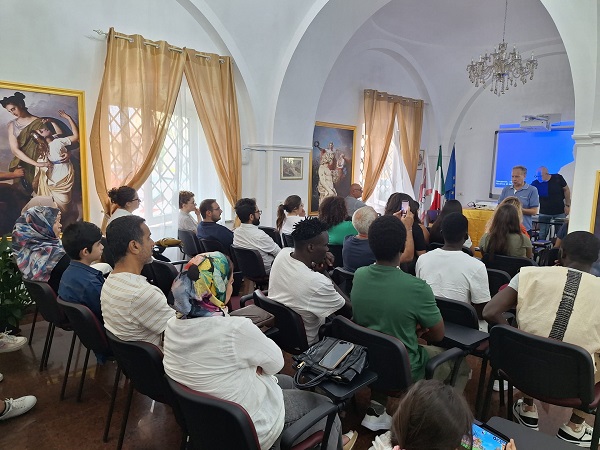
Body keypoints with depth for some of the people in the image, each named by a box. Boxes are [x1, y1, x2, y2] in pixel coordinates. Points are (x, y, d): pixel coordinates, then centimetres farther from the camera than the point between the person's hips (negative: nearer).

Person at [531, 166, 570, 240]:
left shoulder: (558, 178, -8)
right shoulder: (536, 183, -10)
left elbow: (566, 190, 2)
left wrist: (567, 205, -1)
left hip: (560, 212, 0)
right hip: (544, 213, 0)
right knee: (542, 236, 2)